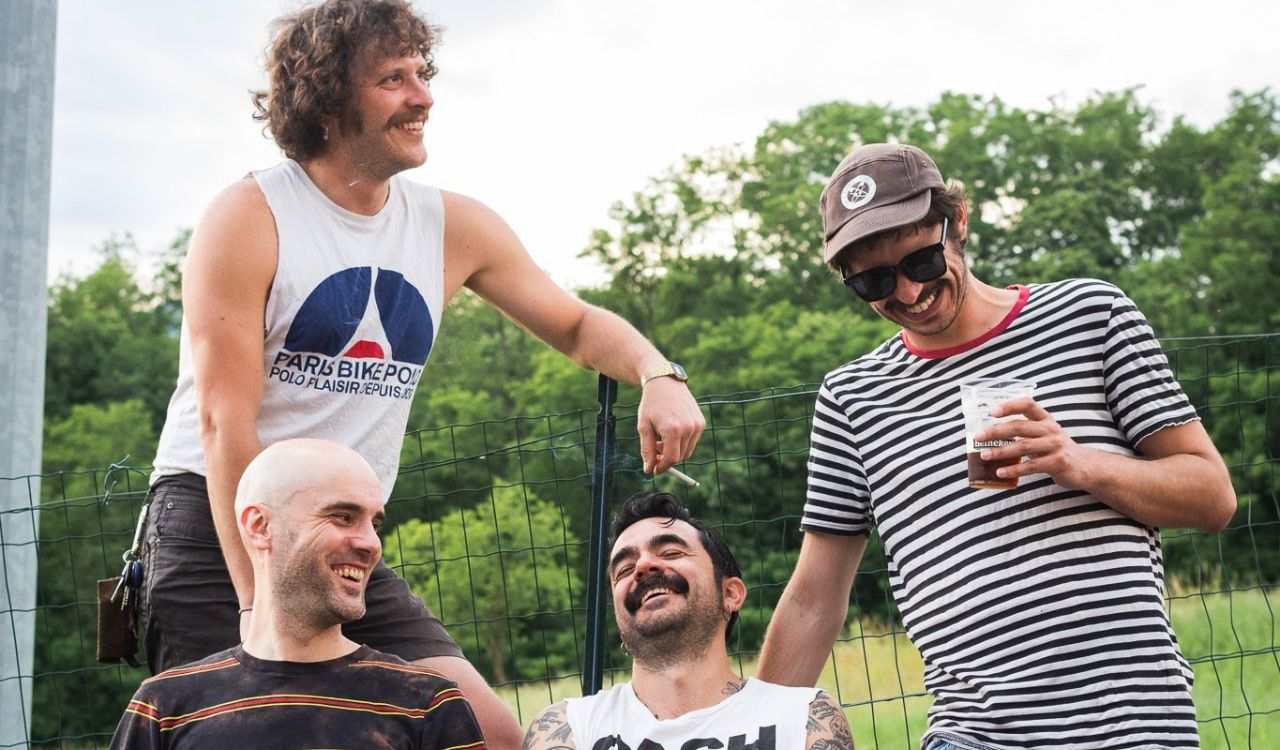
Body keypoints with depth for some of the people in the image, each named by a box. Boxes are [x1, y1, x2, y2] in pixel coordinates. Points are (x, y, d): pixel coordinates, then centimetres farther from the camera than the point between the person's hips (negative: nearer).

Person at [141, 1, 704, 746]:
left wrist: (659, 373, -4)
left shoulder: (454, 226, 6)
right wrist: (260, 602, -20)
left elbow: (578, 325, 19)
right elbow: (224, 424, -15)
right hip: (219, 529, -5)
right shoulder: (251, 217, -10)